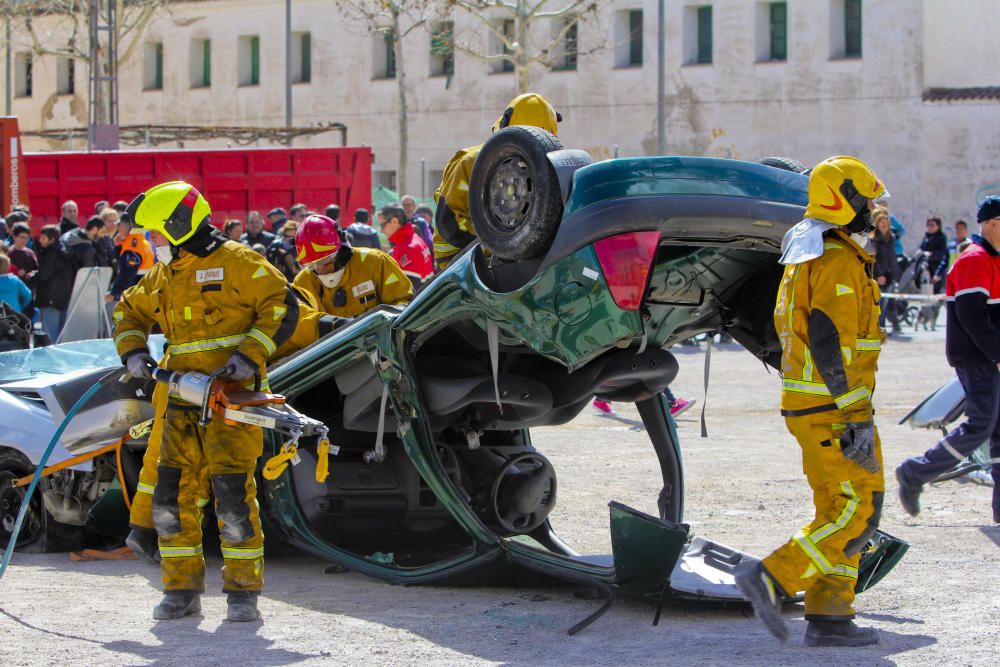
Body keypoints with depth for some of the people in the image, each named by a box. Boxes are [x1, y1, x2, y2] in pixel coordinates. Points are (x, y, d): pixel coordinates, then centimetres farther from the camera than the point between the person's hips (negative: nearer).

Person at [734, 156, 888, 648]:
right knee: (859, 514, -6)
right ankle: (771, 578, -11)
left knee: (837, 511, 12)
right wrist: (858, 419, -23)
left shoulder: (804, 257, 16)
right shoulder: (837, 261, -16)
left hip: (804, 404, 10)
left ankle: (828, 617, 11)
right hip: (832, 409, -10)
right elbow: (832, 343, -23)